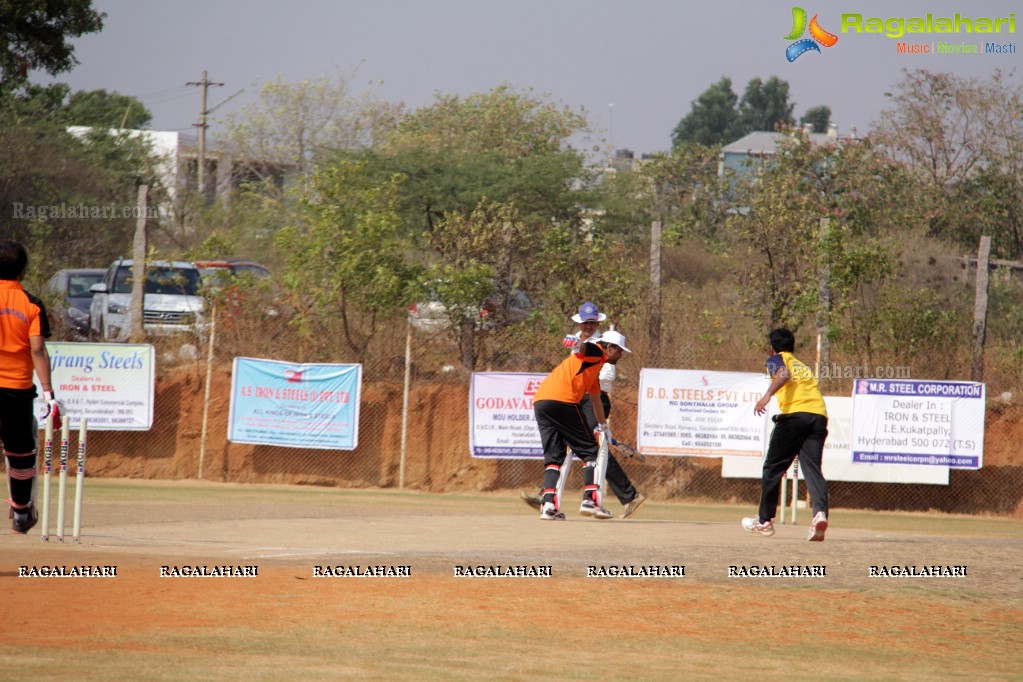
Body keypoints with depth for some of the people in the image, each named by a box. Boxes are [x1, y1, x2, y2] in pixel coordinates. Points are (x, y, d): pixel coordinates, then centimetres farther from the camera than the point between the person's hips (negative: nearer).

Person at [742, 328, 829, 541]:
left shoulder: (777, 359, 15)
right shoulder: (805, 367, 33)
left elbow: (783, 374, -7)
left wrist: (767, 395, -22)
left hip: (794, 414, -5)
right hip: (819, 415, 5)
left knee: (773, 467, 8)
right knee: (812, 467, -3)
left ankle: (764, 521, 14)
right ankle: (820, 512, -29)